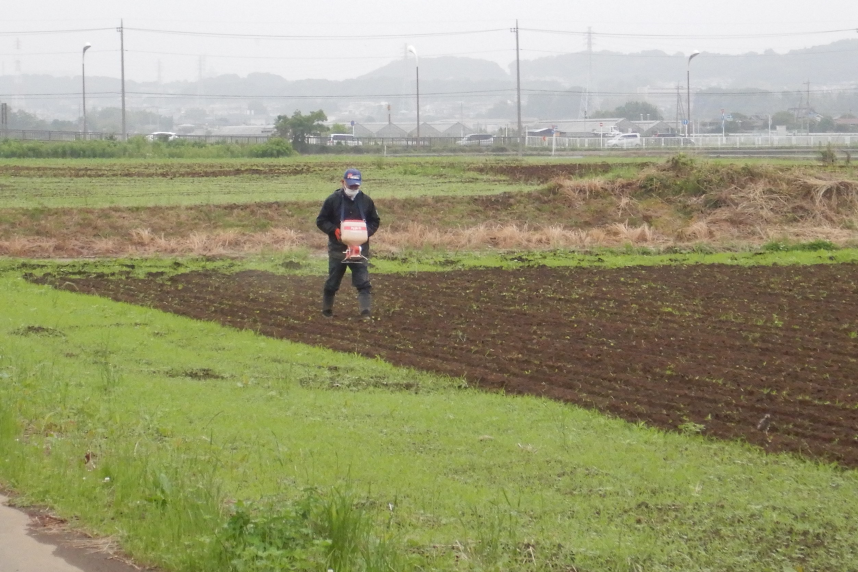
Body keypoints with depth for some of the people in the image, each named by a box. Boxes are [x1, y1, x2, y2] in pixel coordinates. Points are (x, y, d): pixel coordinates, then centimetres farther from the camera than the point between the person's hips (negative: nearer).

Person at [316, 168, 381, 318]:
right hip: (337, 248, -1)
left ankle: (366, 311, -15)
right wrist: (334, 230, -16)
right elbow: (321, 221, 0)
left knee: (363, 282, -10)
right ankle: (327, 310, 25)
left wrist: (367, 232, -6)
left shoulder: (366, 201, 4)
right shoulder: (333, 200, -4)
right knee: (332, 282, 9)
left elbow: (375, 221, 13)